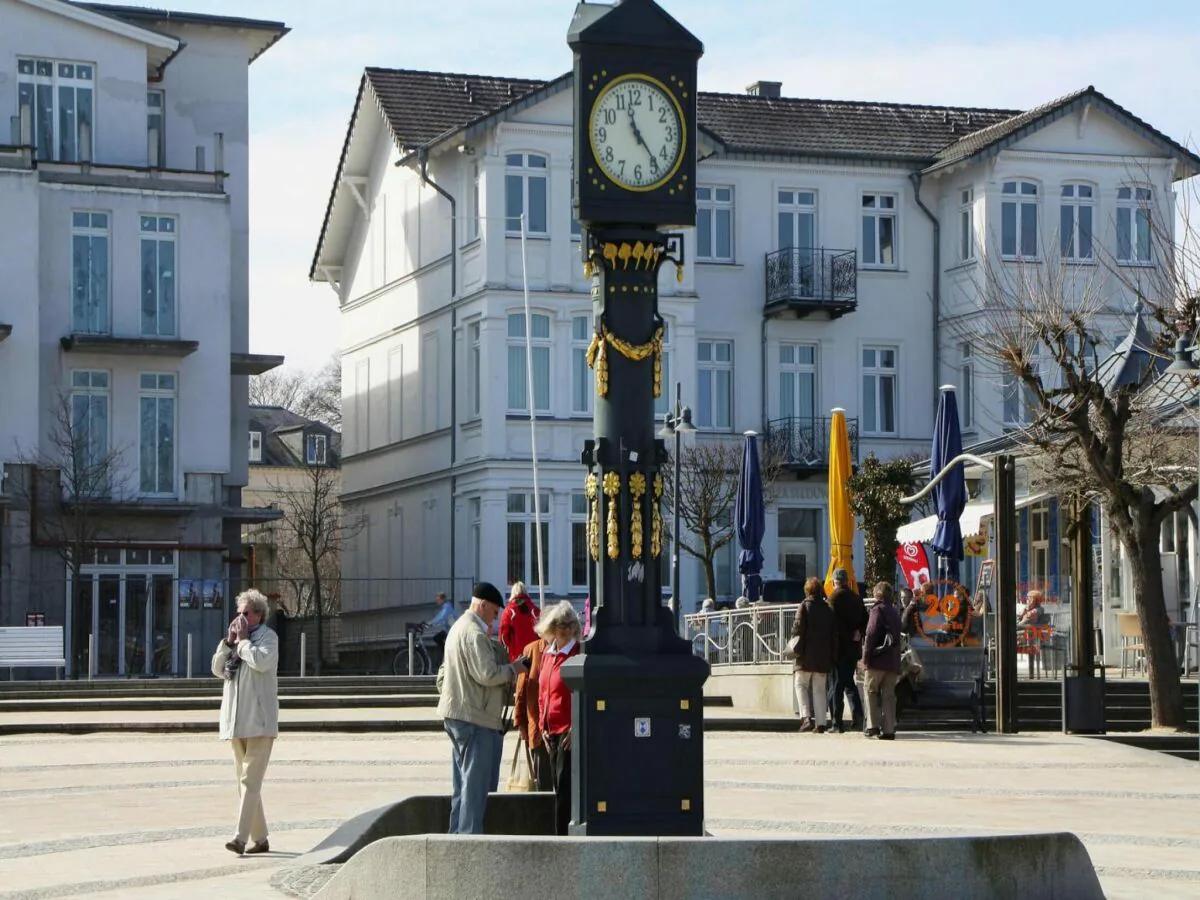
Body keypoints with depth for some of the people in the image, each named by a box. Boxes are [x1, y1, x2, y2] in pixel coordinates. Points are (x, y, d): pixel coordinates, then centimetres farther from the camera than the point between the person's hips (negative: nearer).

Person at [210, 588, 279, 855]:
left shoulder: (268, 636, -2)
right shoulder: (237, 638, 17)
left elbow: (261, 661, -21)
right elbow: (218, 669, 12)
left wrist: (243, 640, -9)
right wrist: (229, 641, 1)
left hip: (259, 721, -8)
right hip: (237, 722, 8)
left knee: (250, 780, -14)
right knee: (245, 781, 10)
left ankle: (241, 837, -22)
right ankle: (260, 839, 17)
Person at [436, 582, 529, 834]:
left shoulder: (458, 627, 18)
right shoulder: (475, 633, -16)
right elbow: (487, 674, -22)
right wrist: (513, 669, -6)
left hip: (454, 714, 10)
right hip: (476, 718, -10)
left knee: (463, 784, 14)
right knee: (476, 783, -7)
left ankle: (457, 836, 17)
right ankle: (470, 837, -7)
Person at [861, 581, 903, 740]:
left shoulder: (877, 609, -5)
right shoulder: (895, 612, 17)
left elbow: (871, 634, -12)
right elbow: (897, 636, 17)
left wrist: (866, 657, -10)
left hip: (877, 661, -6)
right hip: (893, 661, 6)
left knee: (871, 690, 4)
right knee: (889, 694, 6)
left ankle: (873, 725, -4)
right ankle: (889, 729, 1)